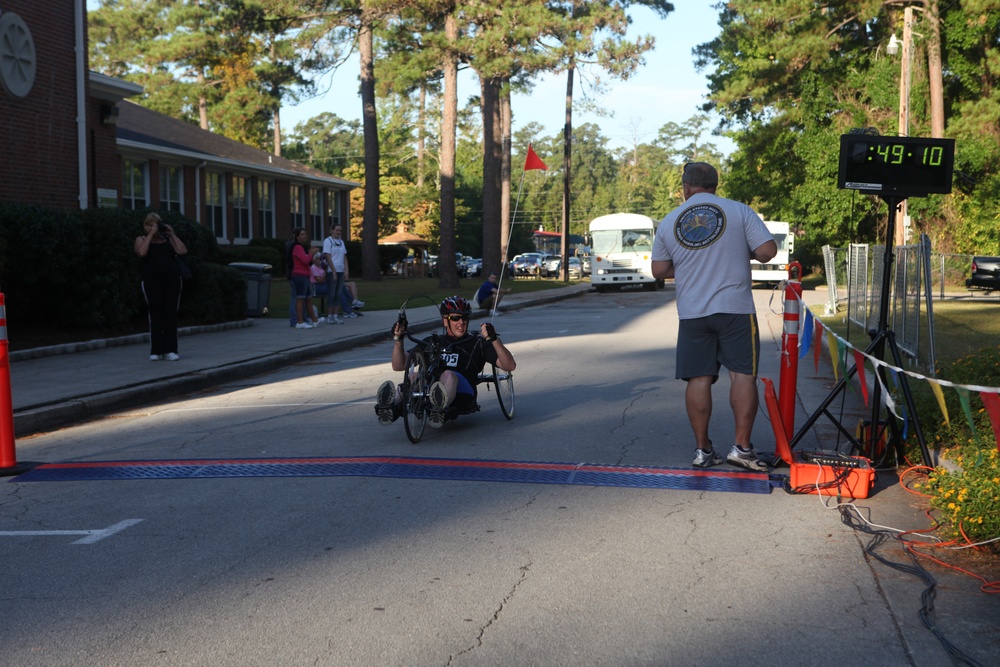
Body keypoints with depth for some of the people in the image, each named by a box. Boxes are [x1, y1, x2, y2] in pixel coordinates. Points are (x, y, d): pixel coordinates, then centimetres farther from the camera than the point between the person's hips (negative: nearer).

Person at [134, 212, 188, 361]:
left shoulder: (167, 239, 19)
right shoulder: (141, 239, 12)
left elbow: (182, 251, 3)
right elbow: (142, 252, -11)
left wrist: (172, 234, 3)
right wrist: (151, 234, -6)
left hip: (172, 280, 2)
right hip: (152, 281, -2)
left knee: (171, 315, -1)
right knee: (155, 315, -4)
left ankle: (170, 350, 1)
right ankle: (155, 351, 0)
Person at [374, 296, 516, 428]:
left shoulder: (477, 344, 19)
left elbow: (510, 366, 6)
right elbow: (399, 366, 23)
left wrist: (494, 339, -9)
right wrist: (398, 339, 6)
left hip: (462, 392, -2)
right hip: (429, 392, 2)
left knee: (448, 375, -34)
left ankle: (439, 409, -64)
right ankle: (392, 406, -59)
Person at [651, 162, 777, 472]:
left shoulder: (669, 222, 7)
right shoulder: (739, 211, 0)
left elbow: (659, 270, 12)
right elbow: (768, 250, -6)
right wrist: (745, 253, 13)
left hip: (691, 313, 2)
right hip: (735, 308, -2)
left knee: (698, 379, 5)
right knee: (743, 374, 1)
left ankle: (703, 449, 8)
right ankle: (741, 446, -4)